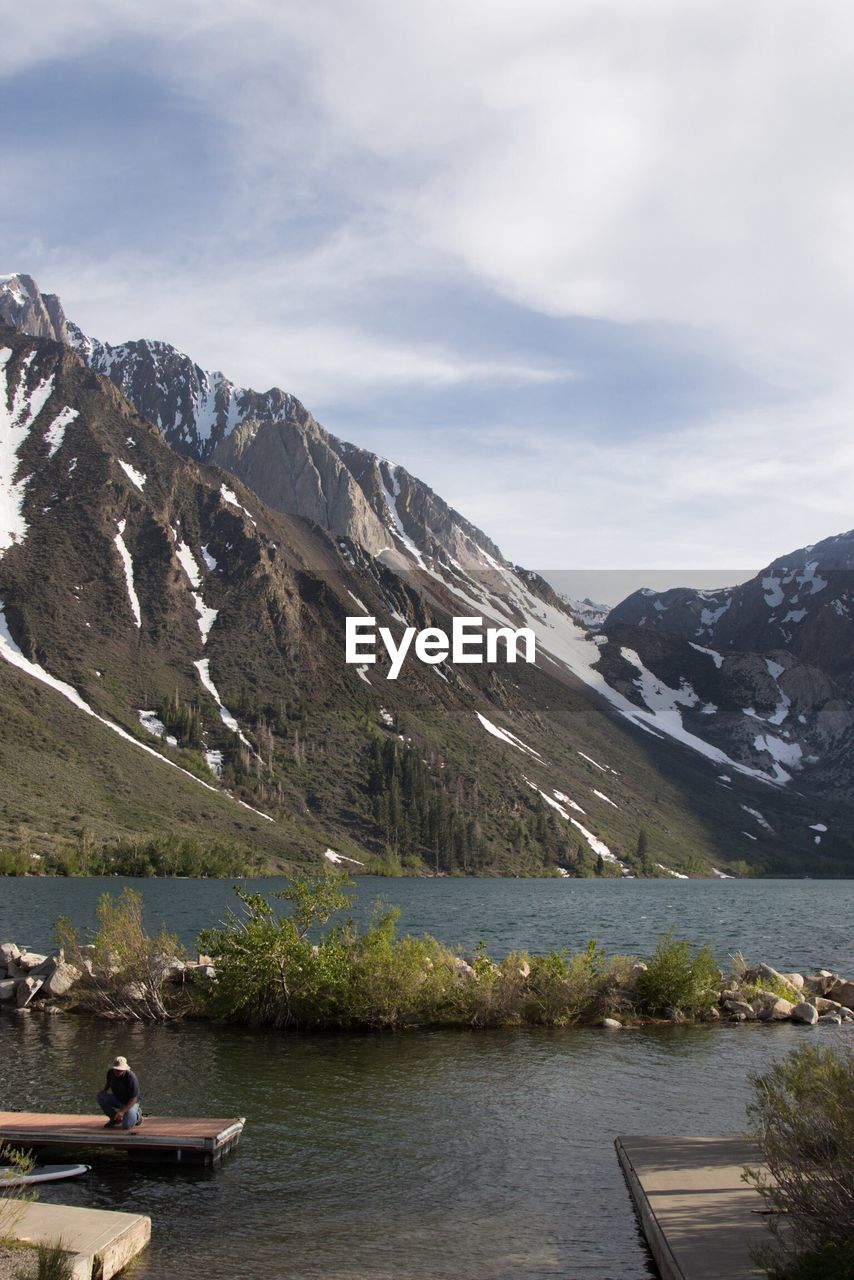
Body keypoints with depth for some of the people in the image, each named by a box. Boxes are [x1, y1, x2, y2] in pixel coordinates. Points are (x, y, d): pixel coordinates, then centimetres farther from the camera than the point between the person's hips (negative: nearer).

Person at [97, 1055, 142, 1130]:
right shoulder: (110, 1072, -13)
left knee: (127, 1125, -28)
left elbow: (133, 1099, -26)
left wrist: (122, 1112, -34)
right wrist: (104, 1090, -9)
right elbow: (108, 1082, 12)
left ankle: (137, 1115, 9)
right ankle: (115, 1119, 0)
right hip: (117, 1099, 6)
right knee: (101, 1098, -22)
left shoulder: (131, 1078, -30)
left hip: (130, 1103, -6)